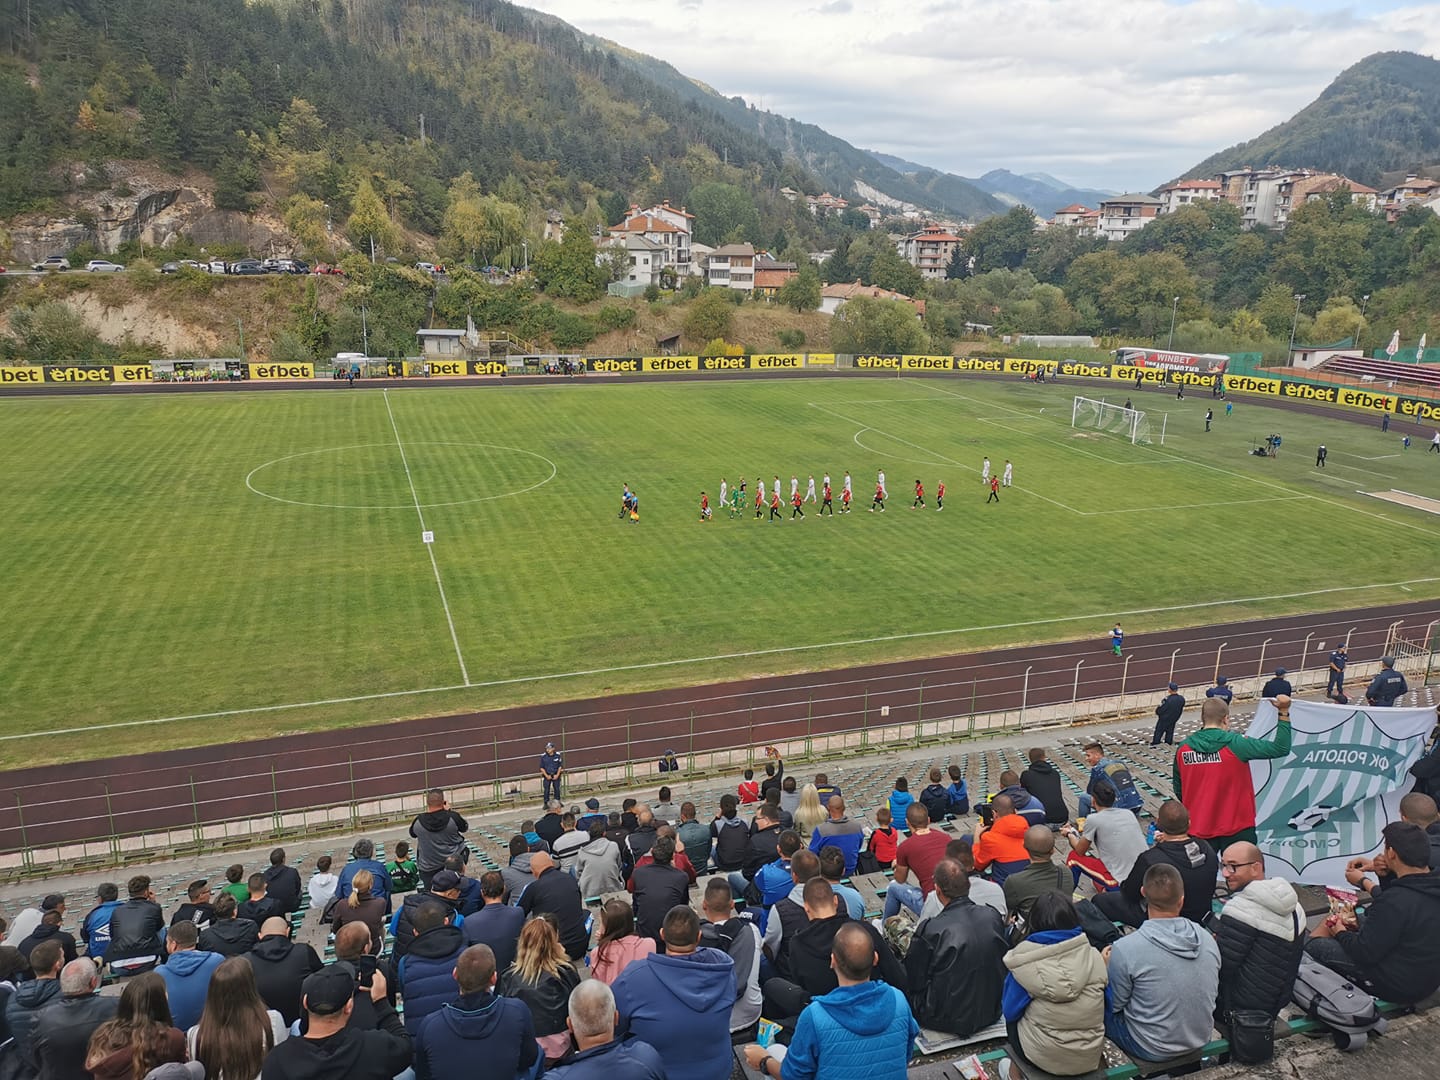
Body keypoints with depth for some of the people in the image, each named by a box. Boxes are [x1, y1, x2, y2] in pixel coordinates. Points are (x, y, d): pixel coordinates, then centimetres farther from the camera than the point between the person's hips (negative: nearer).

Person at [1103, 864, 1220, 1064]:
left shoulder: (1125, 949, -26)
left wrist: (1107, 967, 7)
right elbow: (1212, 992, 6)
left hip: (1151, 1050, -5)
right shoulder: (1208, 940, -12)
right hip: (1200, 1040, 5)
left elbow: (1115, 1005, -12)